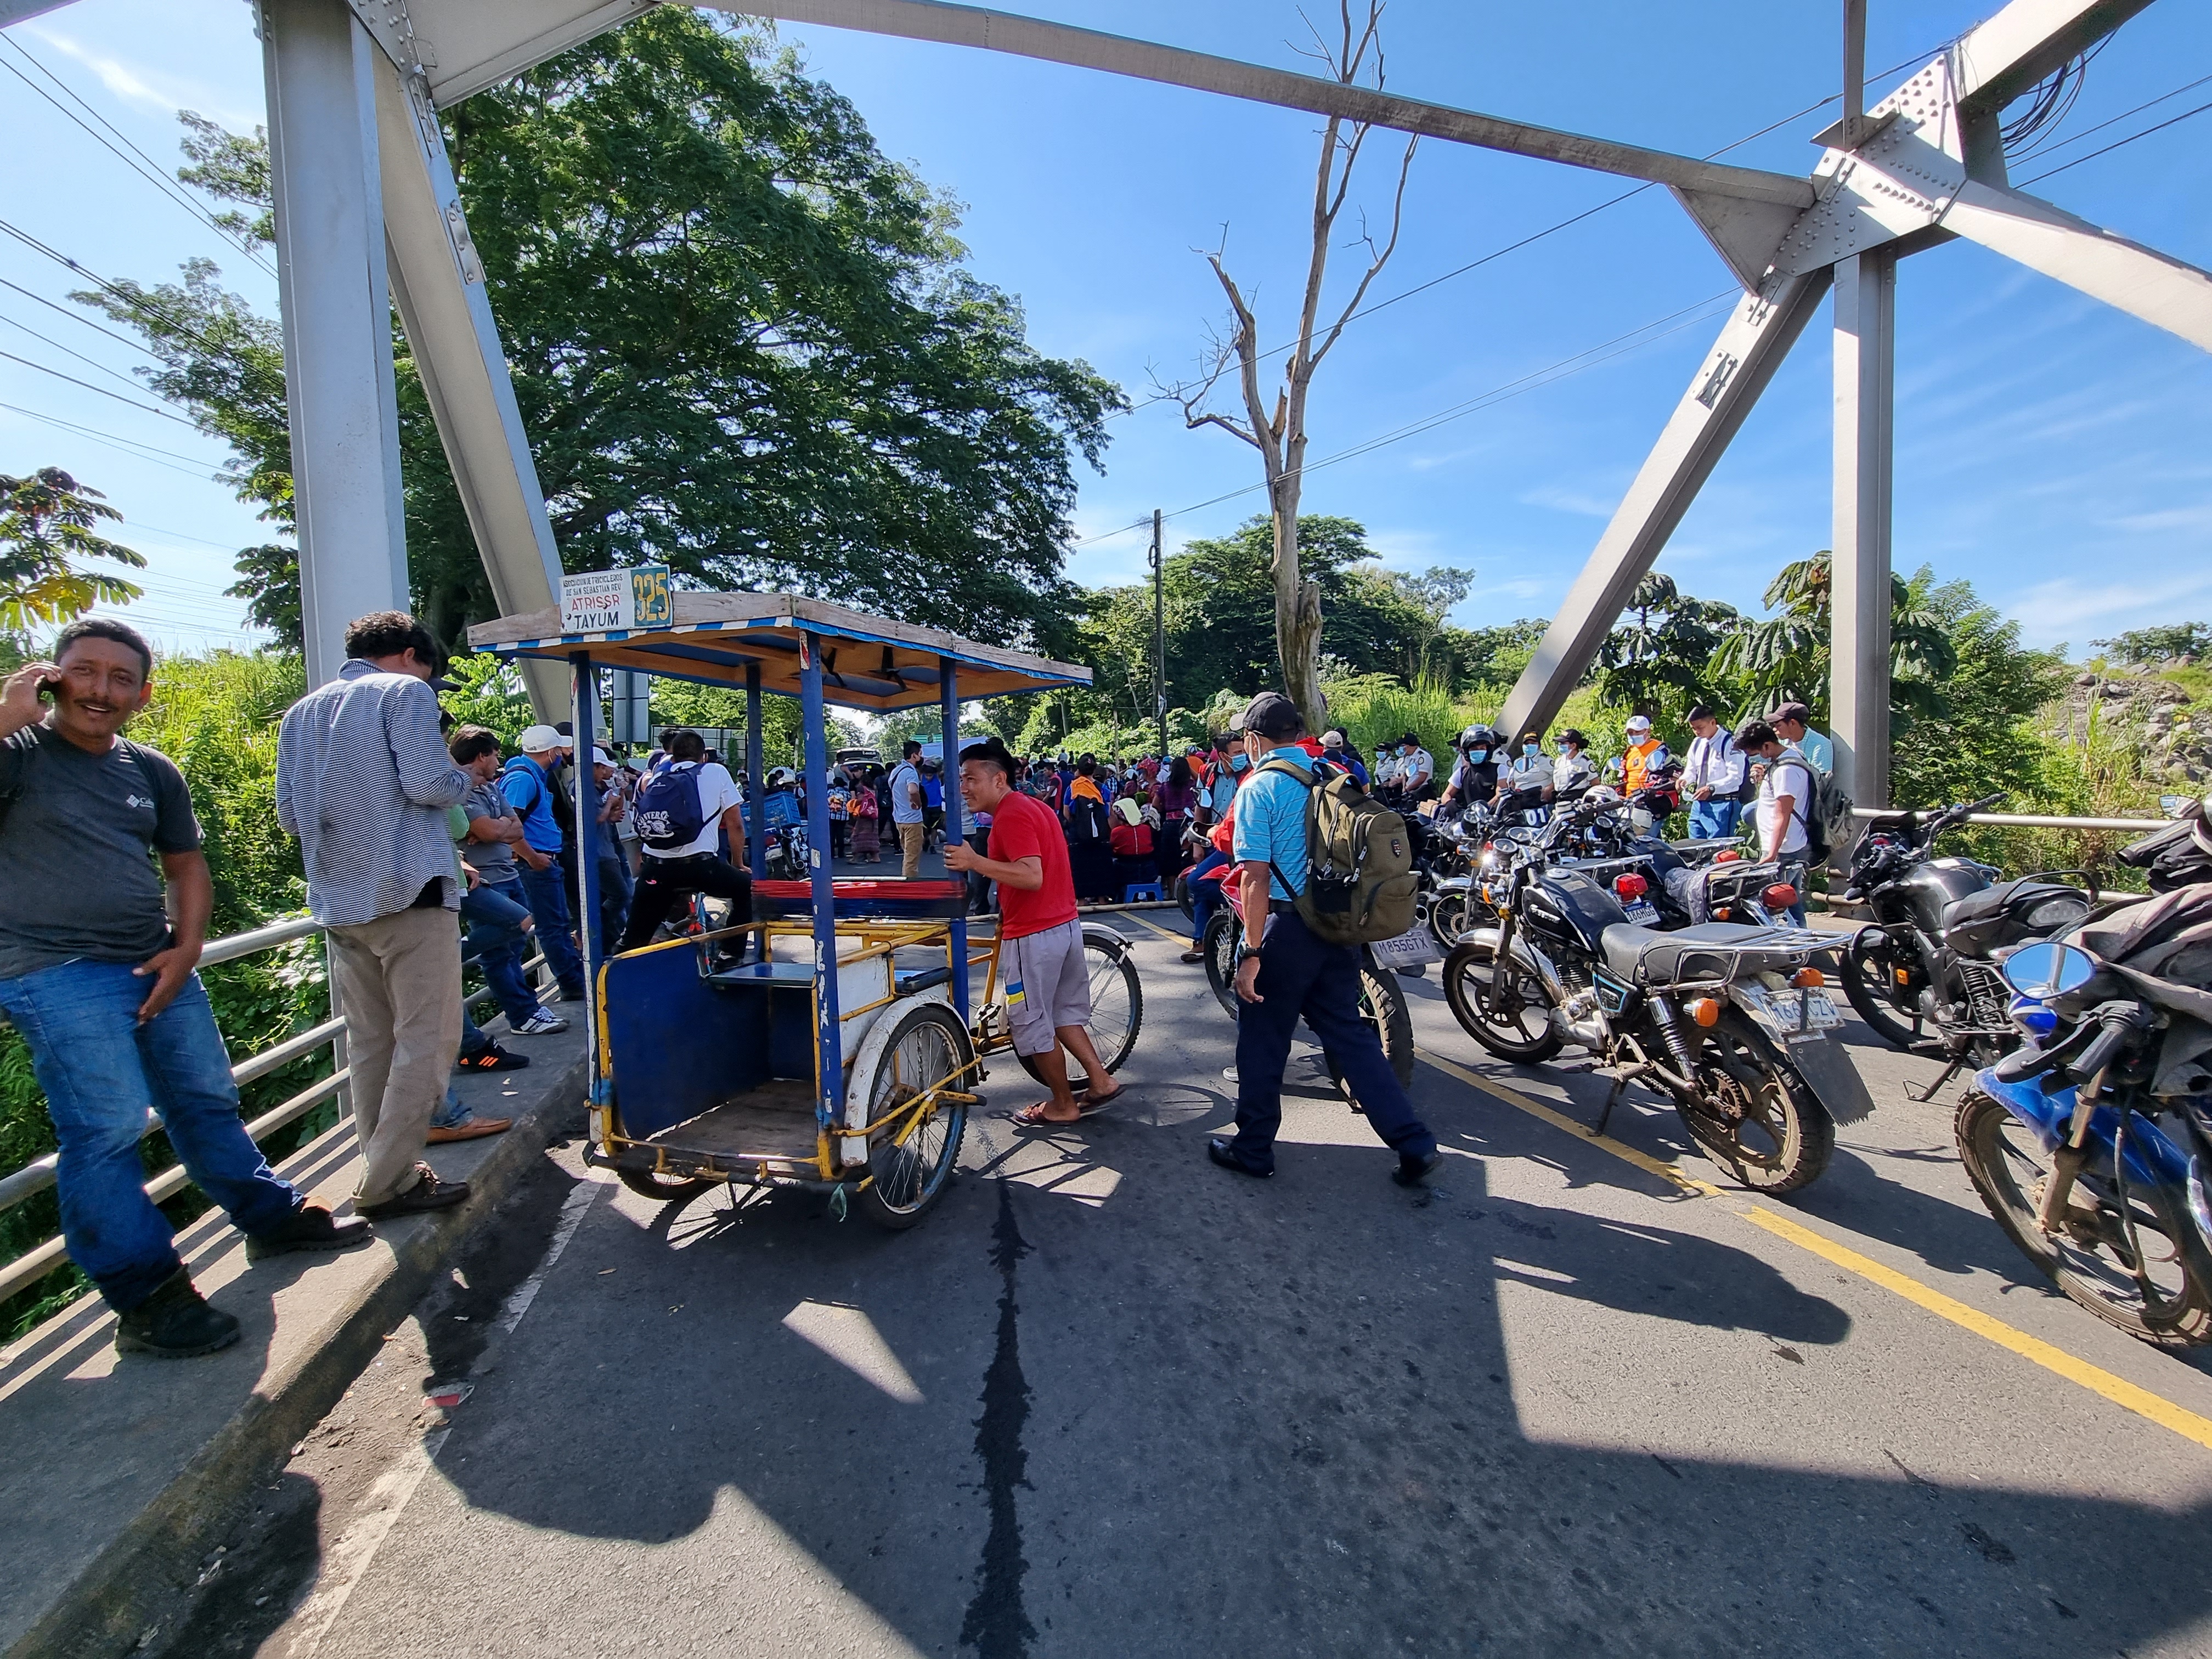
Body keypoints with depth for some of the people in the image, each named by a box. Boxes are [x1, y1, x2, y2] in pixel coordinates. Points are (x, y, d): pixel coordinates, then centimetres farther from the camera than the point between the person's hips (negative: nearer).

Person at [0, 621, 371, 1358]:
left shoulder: (153, 771, 10)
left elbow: (185, 863, 14)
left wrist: (187, 947, 2)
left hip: (157, 965, 5)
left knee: (206, 1101, 15)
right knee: (108, 1129, -8)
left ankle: (274, 1217, 29)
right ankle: (146, 1299, 4)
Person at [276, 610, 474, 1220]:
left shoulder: (300, 712, 18)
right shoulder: (404, 691, -3)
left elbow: (289, 814, 17)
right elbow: (428, 783, -16)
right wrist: (462, 779, 5)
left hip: (338, 900, 8)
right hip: (410, 892, -8)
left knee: (368, 1042, 12)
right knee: (427, 1040, -3)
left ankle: (386, 1170, 19)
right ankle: (388, 1183, 0)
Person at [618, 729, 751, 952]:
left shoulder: (653, 779, 21)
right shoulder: (716, 772, 11)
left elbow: (643, 824, 24)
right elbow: (735, 825, 12)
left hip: (655, 869, 4)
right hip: (700, 864, -3)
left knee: (634, 939, 15)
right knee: (747, 890, 20)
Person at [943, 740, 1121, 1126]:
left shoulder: (1010, 816, -17)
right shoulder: (1035, 807, 13)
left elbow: (1032, 877, -28)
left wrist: (975, 861, -30)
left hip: (1034, 935, -10)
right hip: (1066, 924, 10)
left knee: (1034, 1025, 7)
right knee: (1063, 1013, 22)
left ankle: (1063, 1105, 20)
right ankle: (1101, 1082, 23)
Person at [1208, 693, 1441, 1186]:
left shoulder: (1259, 788, -12)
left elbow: (1255, 877, -18)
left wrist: (1251, 952, -16)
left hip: (1286, 929, -6)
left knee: (1262, 1041, 9)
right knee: (1351, 1035, 15)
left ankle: (1253, 1148, 23)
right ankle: (1414, 1144, 16)